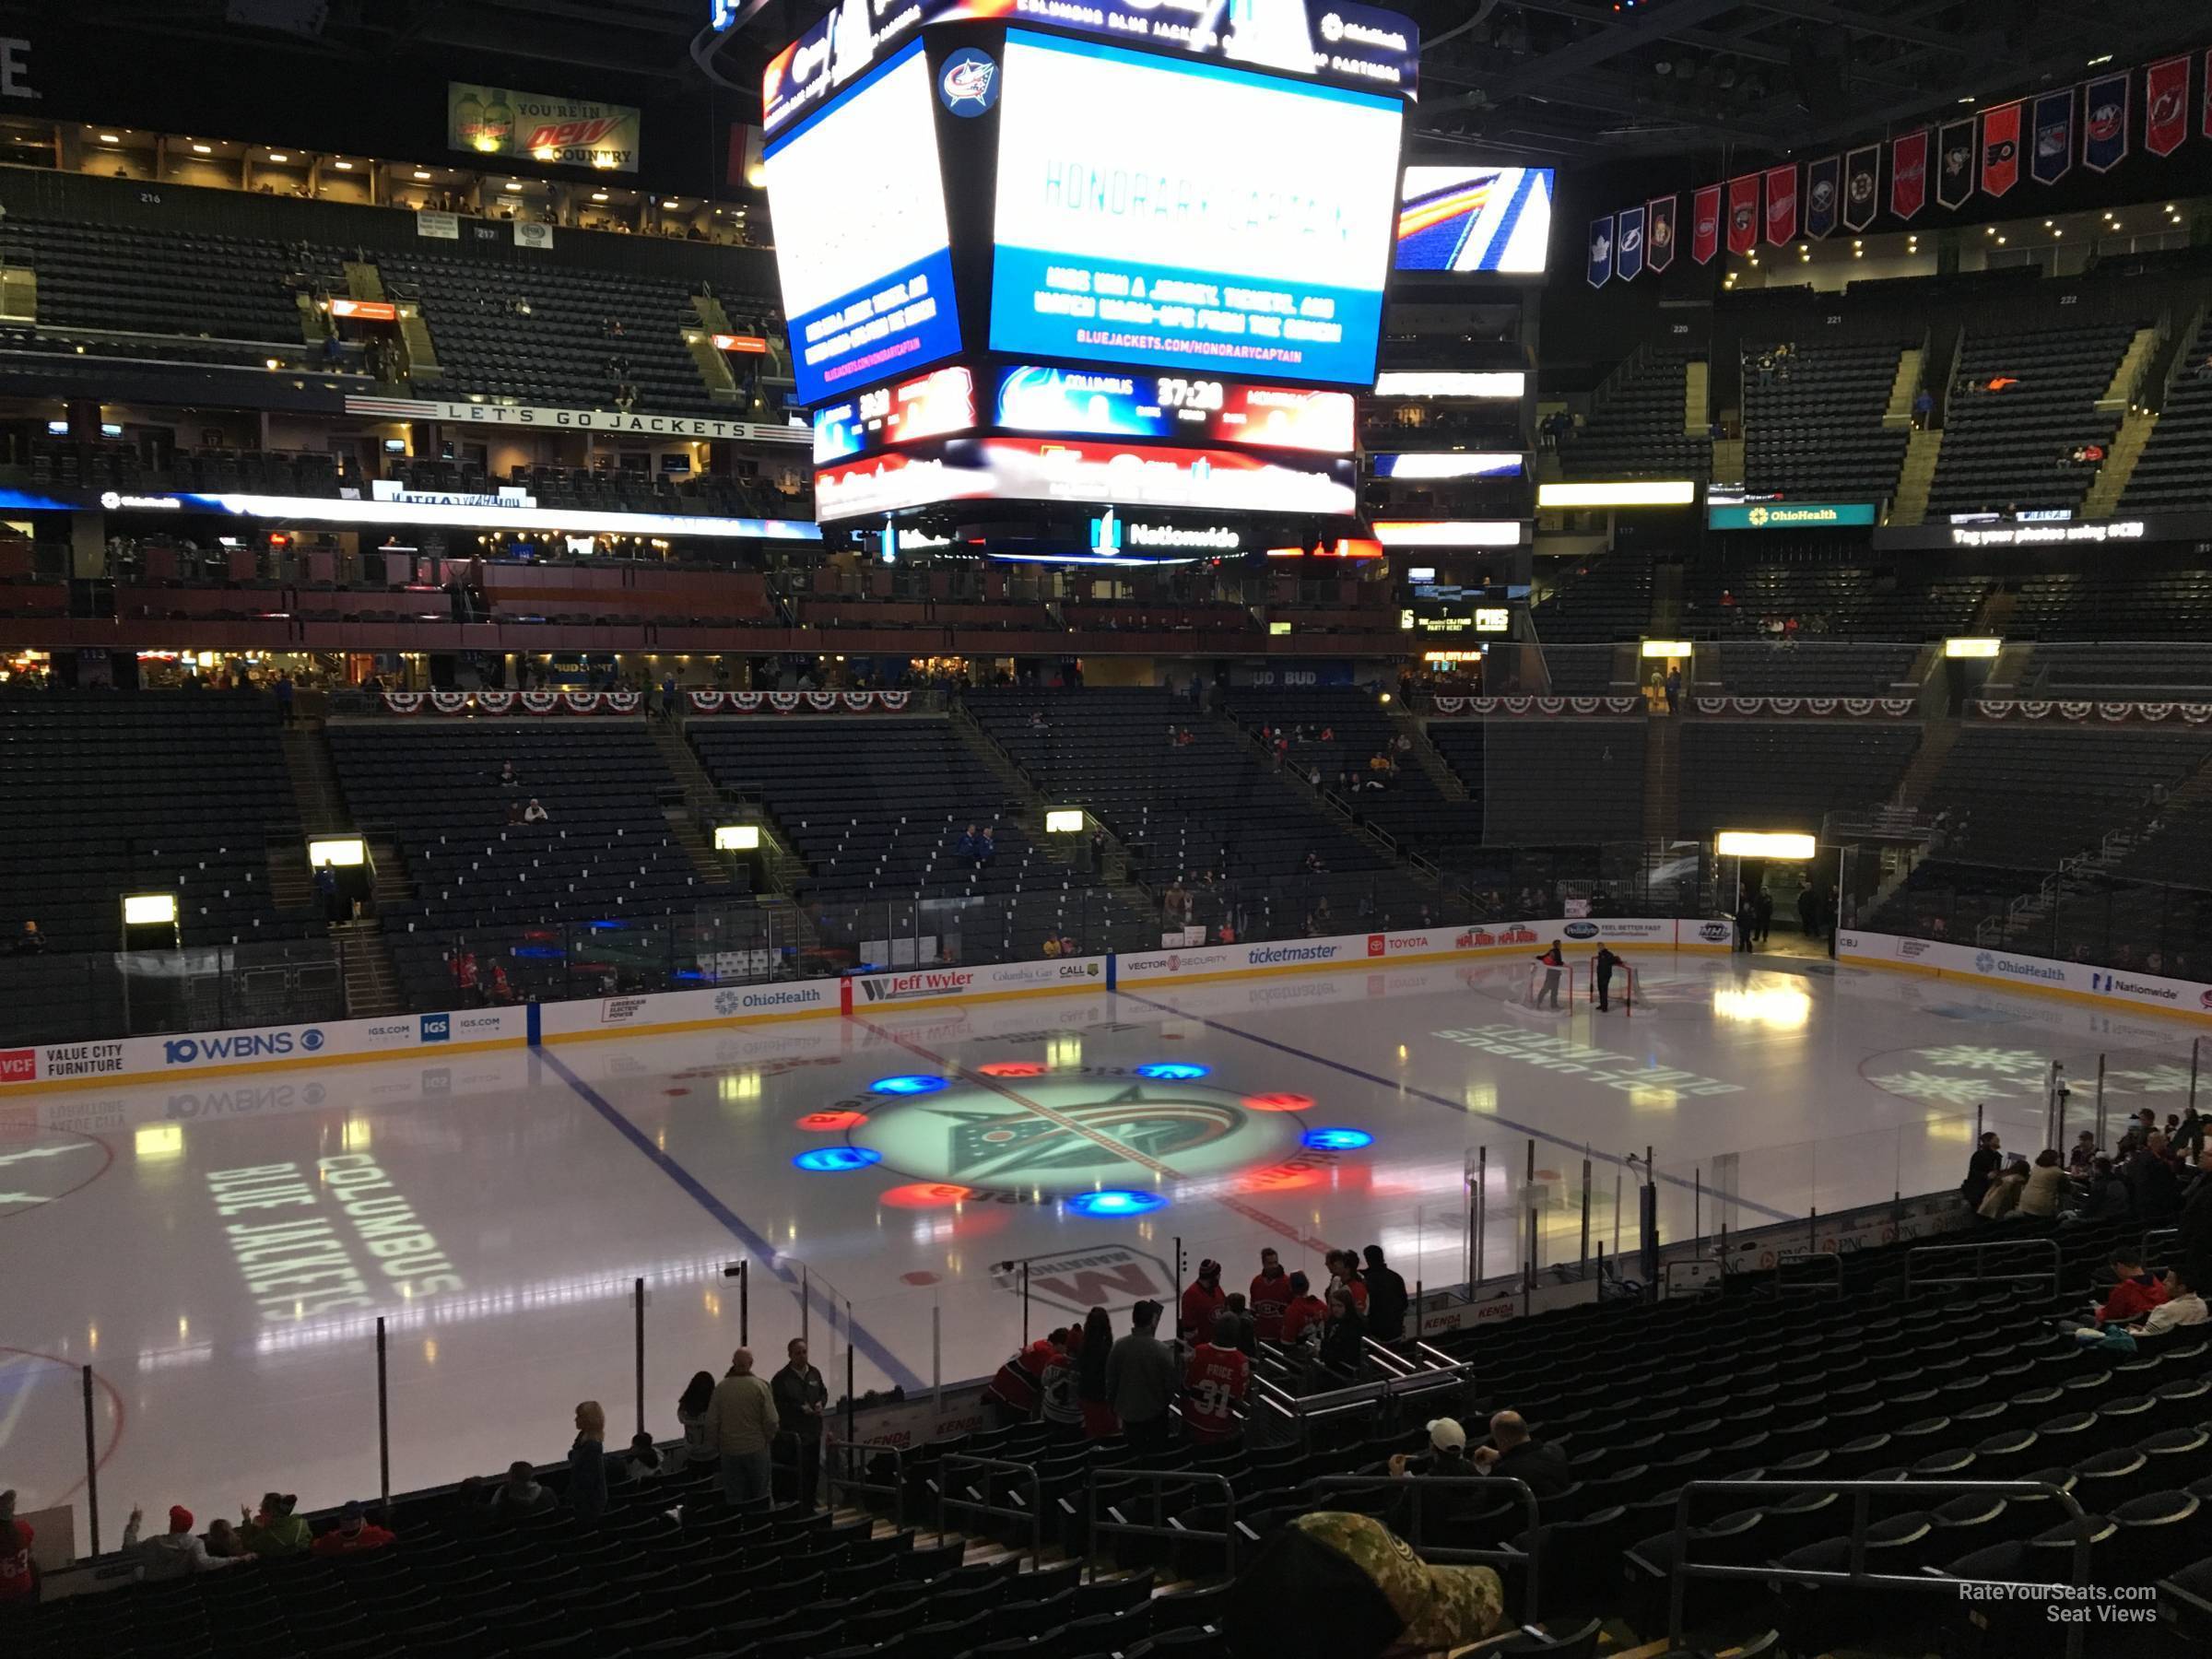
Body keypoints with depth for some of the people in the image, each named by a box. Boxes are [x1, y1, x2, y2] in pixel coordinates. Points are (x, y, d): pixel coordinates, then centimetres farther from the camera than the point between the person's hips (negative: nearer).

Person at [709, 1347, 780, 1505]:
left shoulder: (721, 1387, -6)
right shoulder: (760, 1386, -11)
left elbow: (712, 1421, -3)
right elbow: (771, 1420, -12)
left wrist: (717, 1446, 11)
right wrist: (767, 1439, 8)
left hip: (729, 1450, 1)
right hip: (756, 1448, -1)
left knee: (734, 1498, 9)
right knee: (759, 1498, 11)